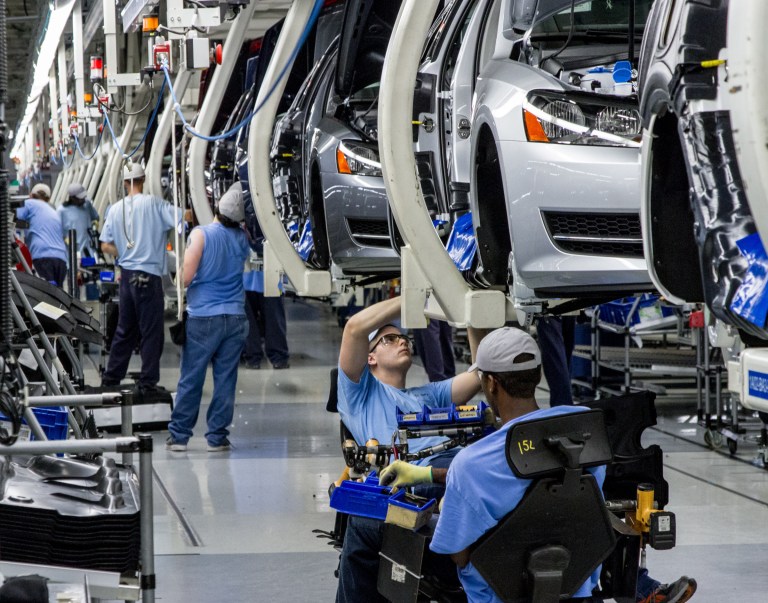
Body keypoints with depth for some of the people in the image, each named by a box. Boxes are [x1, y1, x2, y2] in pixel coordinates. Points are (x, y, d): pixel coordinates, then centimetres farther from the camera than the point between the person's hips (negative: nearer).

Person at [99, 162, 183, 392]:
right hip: (149, 275, -6)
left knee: (125, 329, 17)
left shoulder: (116, 209, 5)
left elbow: (105, 245, 6)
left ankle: (111, 378, 21)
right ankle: (147, 382, 1)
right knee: (152, 331, 1)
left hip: (127, 275, 6)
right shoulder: (153, 204, -10)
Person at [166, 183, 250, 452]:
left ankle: (179, 435, 8)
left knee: (190, 379, 4)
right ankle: (217, 437, 7)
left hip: (203, 316, -3)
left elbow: (186, 277, -12)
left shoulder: (201, 234, -9)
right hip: (235, 317, 3)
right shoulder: (242, 238, 3)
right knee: (225, 379, 5)